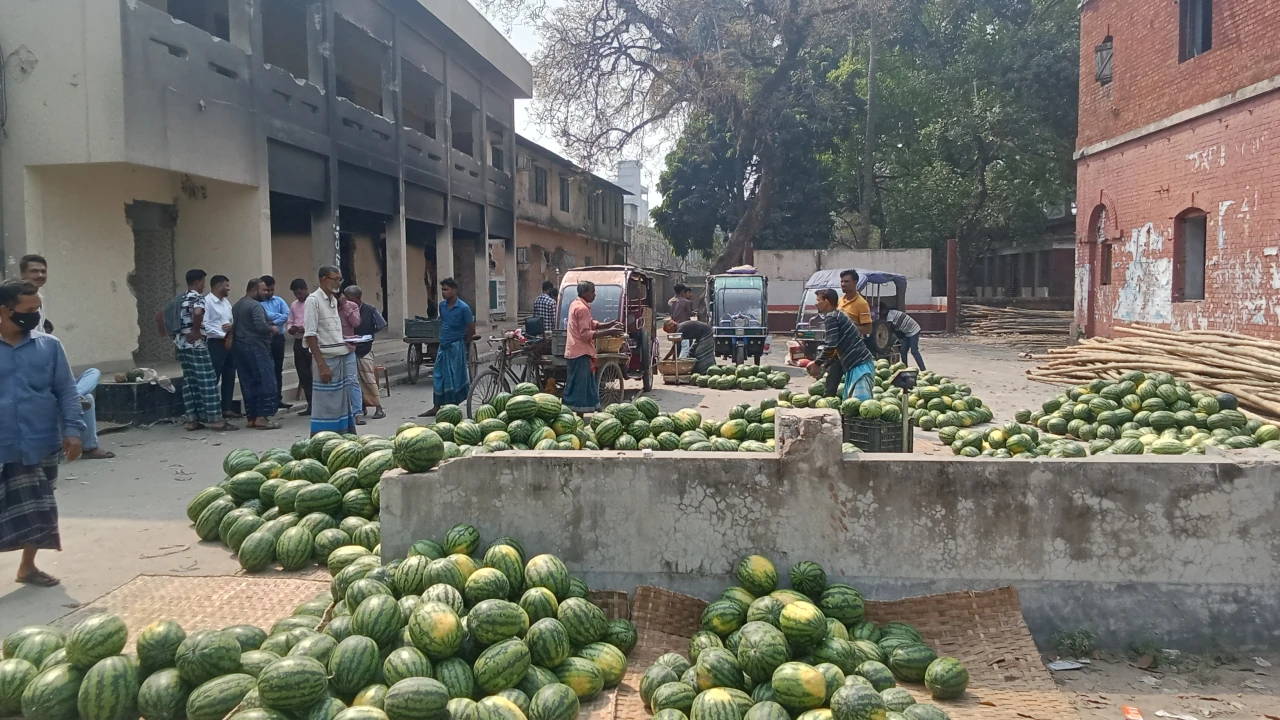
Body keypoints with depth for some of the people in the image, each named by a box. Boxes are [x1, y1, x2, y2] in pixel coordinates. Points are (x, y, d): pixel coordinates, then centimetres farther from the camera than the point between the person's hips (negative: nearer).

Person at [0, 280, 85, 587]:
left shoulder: (48, 345, 0)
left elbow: (66, 390, 3)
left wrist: (72, 430, -6)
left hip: (41, 445, 2)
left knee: (39, 510, 13)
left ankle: (27, 566, 31)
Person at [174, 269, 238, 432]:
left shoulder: (180, 299, 16)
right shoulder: (198, 298, -10)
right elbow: (197, 312, -32)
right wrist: (196, 330, -19)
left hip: (182, 345, 8)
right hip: (196, 345, -8)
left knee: (189, 382, 11)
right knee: (207, 382, -6)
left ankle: (192, 420, 12)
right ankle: (216, 420, -7)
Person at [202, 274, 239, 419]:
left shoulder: (226, 302, 16)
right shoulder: (207, 301, -10)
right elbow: (204, 325, -18)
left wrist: (232, 326, -7)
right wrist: (224, 336, -15)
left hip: (229, 343, 8)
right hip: (215, 343, -8)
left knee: (229, 377, 10)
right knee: (213, 379, -4)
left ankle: (227, 408, 17)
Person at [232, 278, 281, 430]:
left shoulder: (236, 305, 16)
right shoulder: (255, 305, -13)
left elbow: (234, 326, 19)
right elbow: (261, 326, -24)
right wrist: (272, 329, -7)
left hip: (239, 346, 9)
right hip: (255, 347, -9)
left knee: (248, 383, 10)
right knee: (265, 382, -7)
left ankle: (251, 417, 13)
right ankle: (262, 417, -11)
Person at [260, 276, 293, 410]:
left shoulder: (279, 300, 9)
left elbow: (286, 316, -5)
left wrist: (272, 322, -15)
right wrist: (279, 316, -8)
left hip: (278, 338, 5)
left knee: (278, 369, 11)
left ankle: (278, 399, 19)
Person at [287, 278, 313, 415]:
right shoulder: (293, 305, 15)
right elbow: (288, 322, 18)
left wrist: (308, 329, -22)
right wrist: (291, 329, -4)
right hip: (299, 342, 7)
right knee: (303, 375, 8)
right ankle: (311, 405, 16)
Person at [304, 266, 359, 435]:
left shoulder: (333, 299, 14)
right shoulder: (313, 300, -10)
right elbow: (310, 335, -15)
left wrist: (346, 339, 6)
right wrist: (321, 365, -20)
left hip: (343, 356, 7)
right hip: (326, 359, -7)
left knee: (342, 401, 11)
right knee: (325, 404, -3)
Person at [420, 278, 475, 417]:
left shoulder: (463, 308, -13)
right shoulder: (442, 305, 5)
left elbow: (471, 329, -8)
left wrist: (463, 343, 3)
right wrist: (444, 338, 16)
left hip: (456, 347, -6)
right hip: (443, 346, 6)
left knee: (454, 378, -1)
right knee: (438, 377, 9)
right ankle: (437, 407, 17)